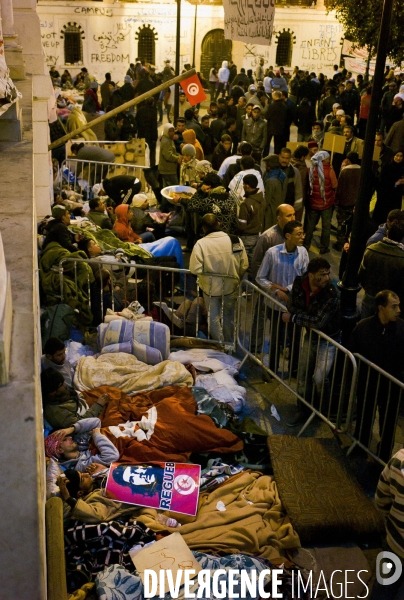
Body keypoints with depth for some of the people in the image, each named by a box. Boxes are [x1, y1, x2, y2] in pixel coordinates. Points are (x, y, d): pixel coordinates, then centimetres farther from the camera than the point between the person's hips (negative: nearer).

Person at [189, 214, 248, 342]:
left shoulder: (201, 244, -23)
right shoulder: (236, 240, -14)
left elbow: (195, 269, -23)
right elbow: (244, 266, -8)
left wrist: (206, 271, -1)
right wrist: (236, 277, 10)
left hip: (211, 288, -3)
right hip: (231, 287, 3)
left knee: (214, 318, 19)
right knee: (229, 316, 25)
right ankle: (229, 343, 41)